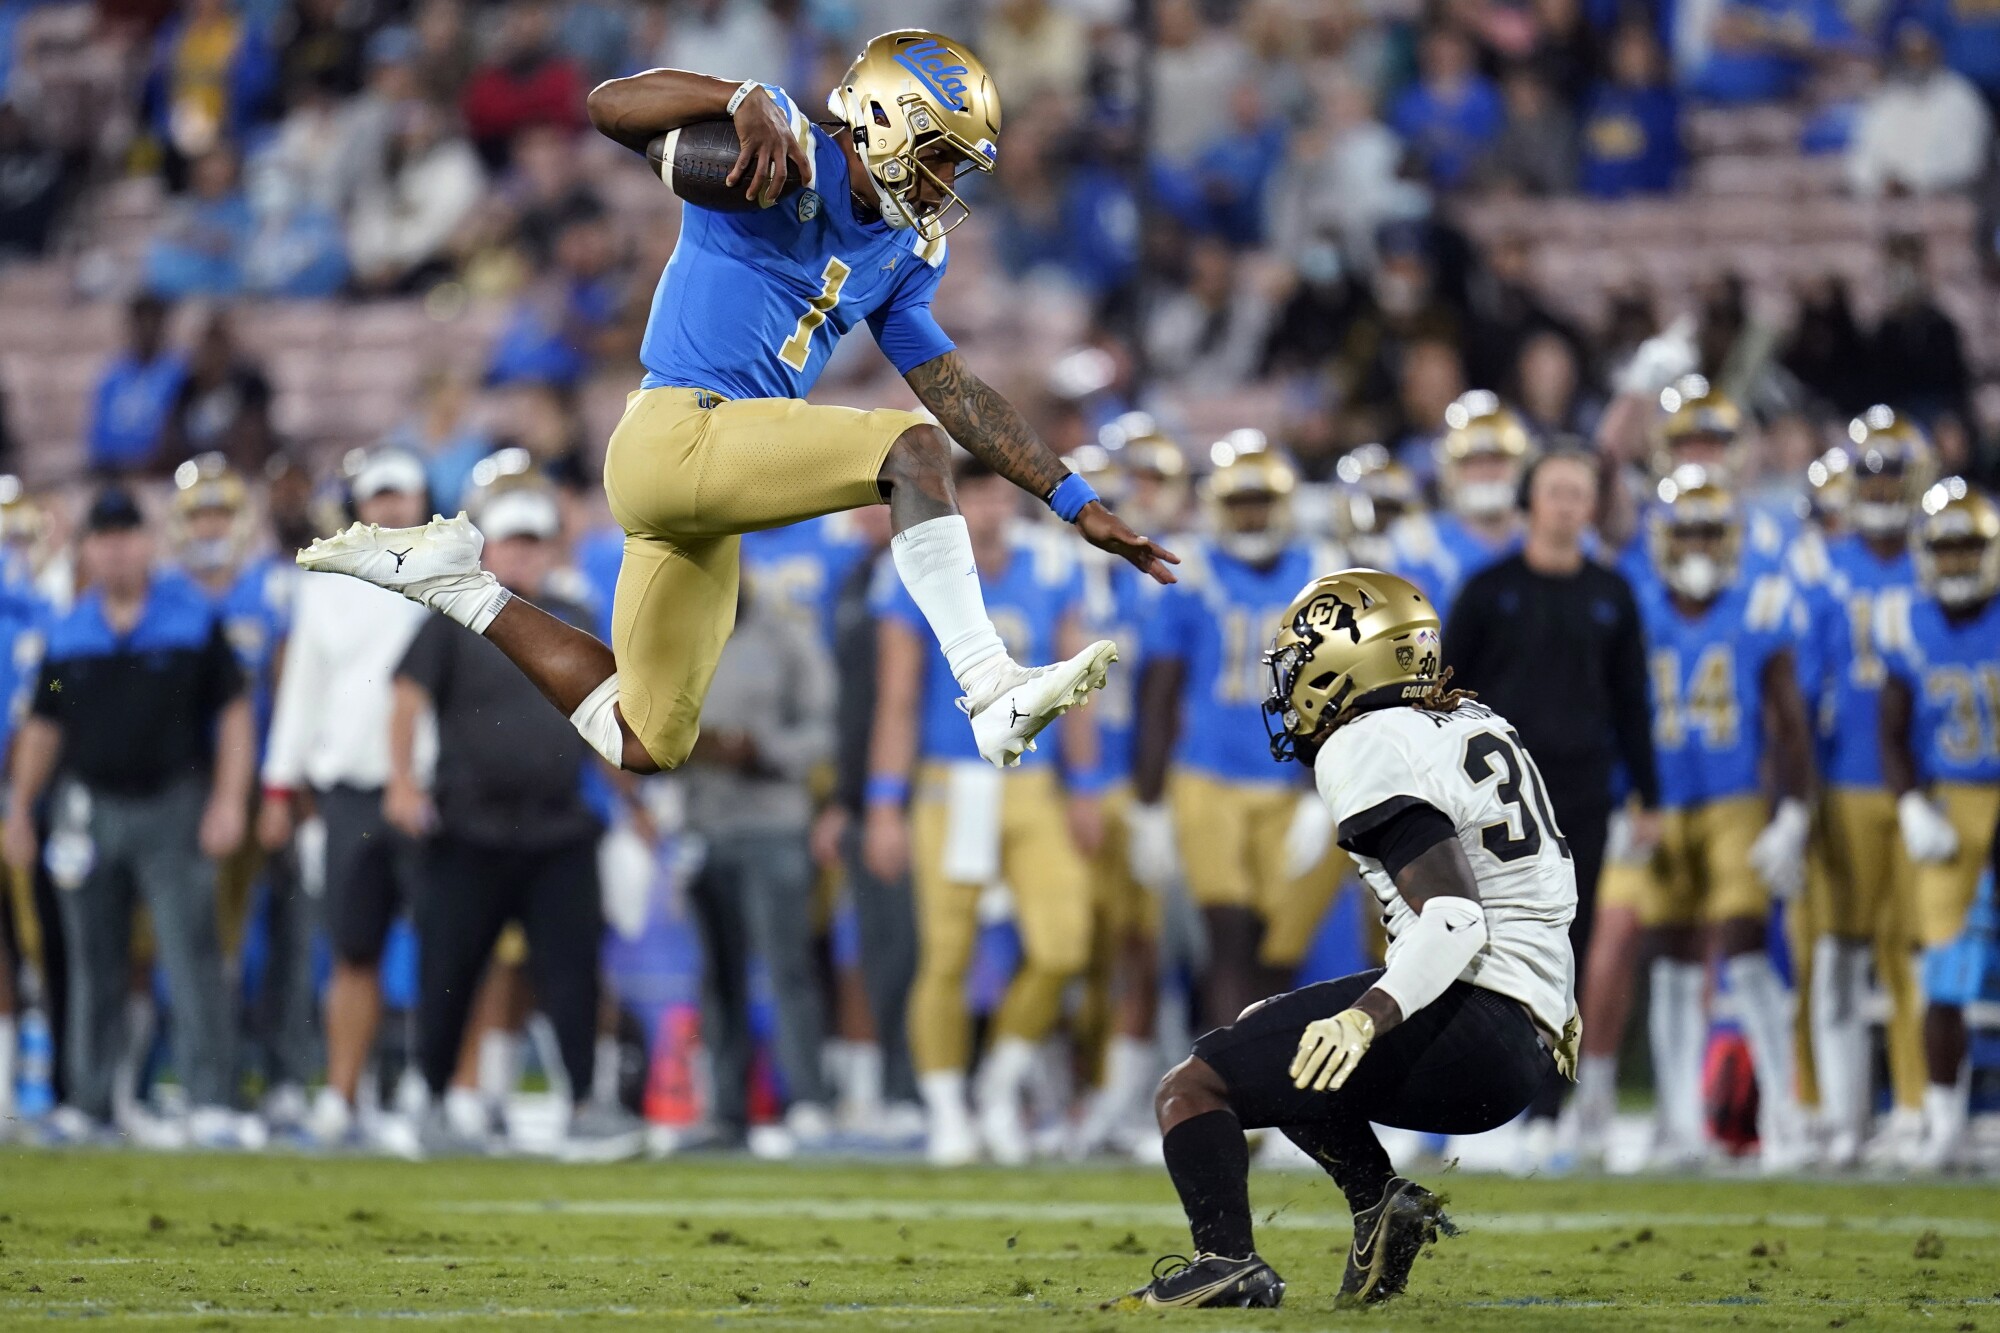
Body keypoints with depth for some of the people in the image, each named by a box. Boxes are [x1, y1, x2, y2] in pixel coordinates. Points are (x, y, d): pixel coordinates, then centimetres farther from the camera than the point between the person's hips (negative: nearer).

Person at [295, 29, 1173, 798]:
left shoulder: (901, 255, 16)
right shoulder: (786, 157, -8)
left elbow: (960, 398, 17)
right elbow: (611, 107, -18)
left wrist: (1077, 506, 13)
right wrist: (749, 102, -33)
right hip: (675, 434, -9)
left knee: (644, 747, 14)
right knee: (912, 450, -23)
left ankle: (455, 583, 24)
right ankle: (993, 697, -26)